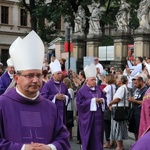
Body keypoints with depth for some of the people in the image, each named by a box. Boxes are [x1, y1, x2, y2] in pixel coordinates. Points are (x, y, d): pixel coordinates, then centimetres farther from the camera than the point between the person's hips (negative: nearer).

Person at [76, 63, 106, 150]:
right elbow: (80, 104, -14)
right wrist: (92, 100, -16)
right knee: (88, 137, 1)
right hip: (87, 118, -5)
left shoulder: (98, 89, 10)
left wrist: (102, 100, -9)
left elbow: (105, 99, 15)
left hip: (98, 118, 5)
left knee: (97, 137, 7)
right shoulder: (82, 91, -6)